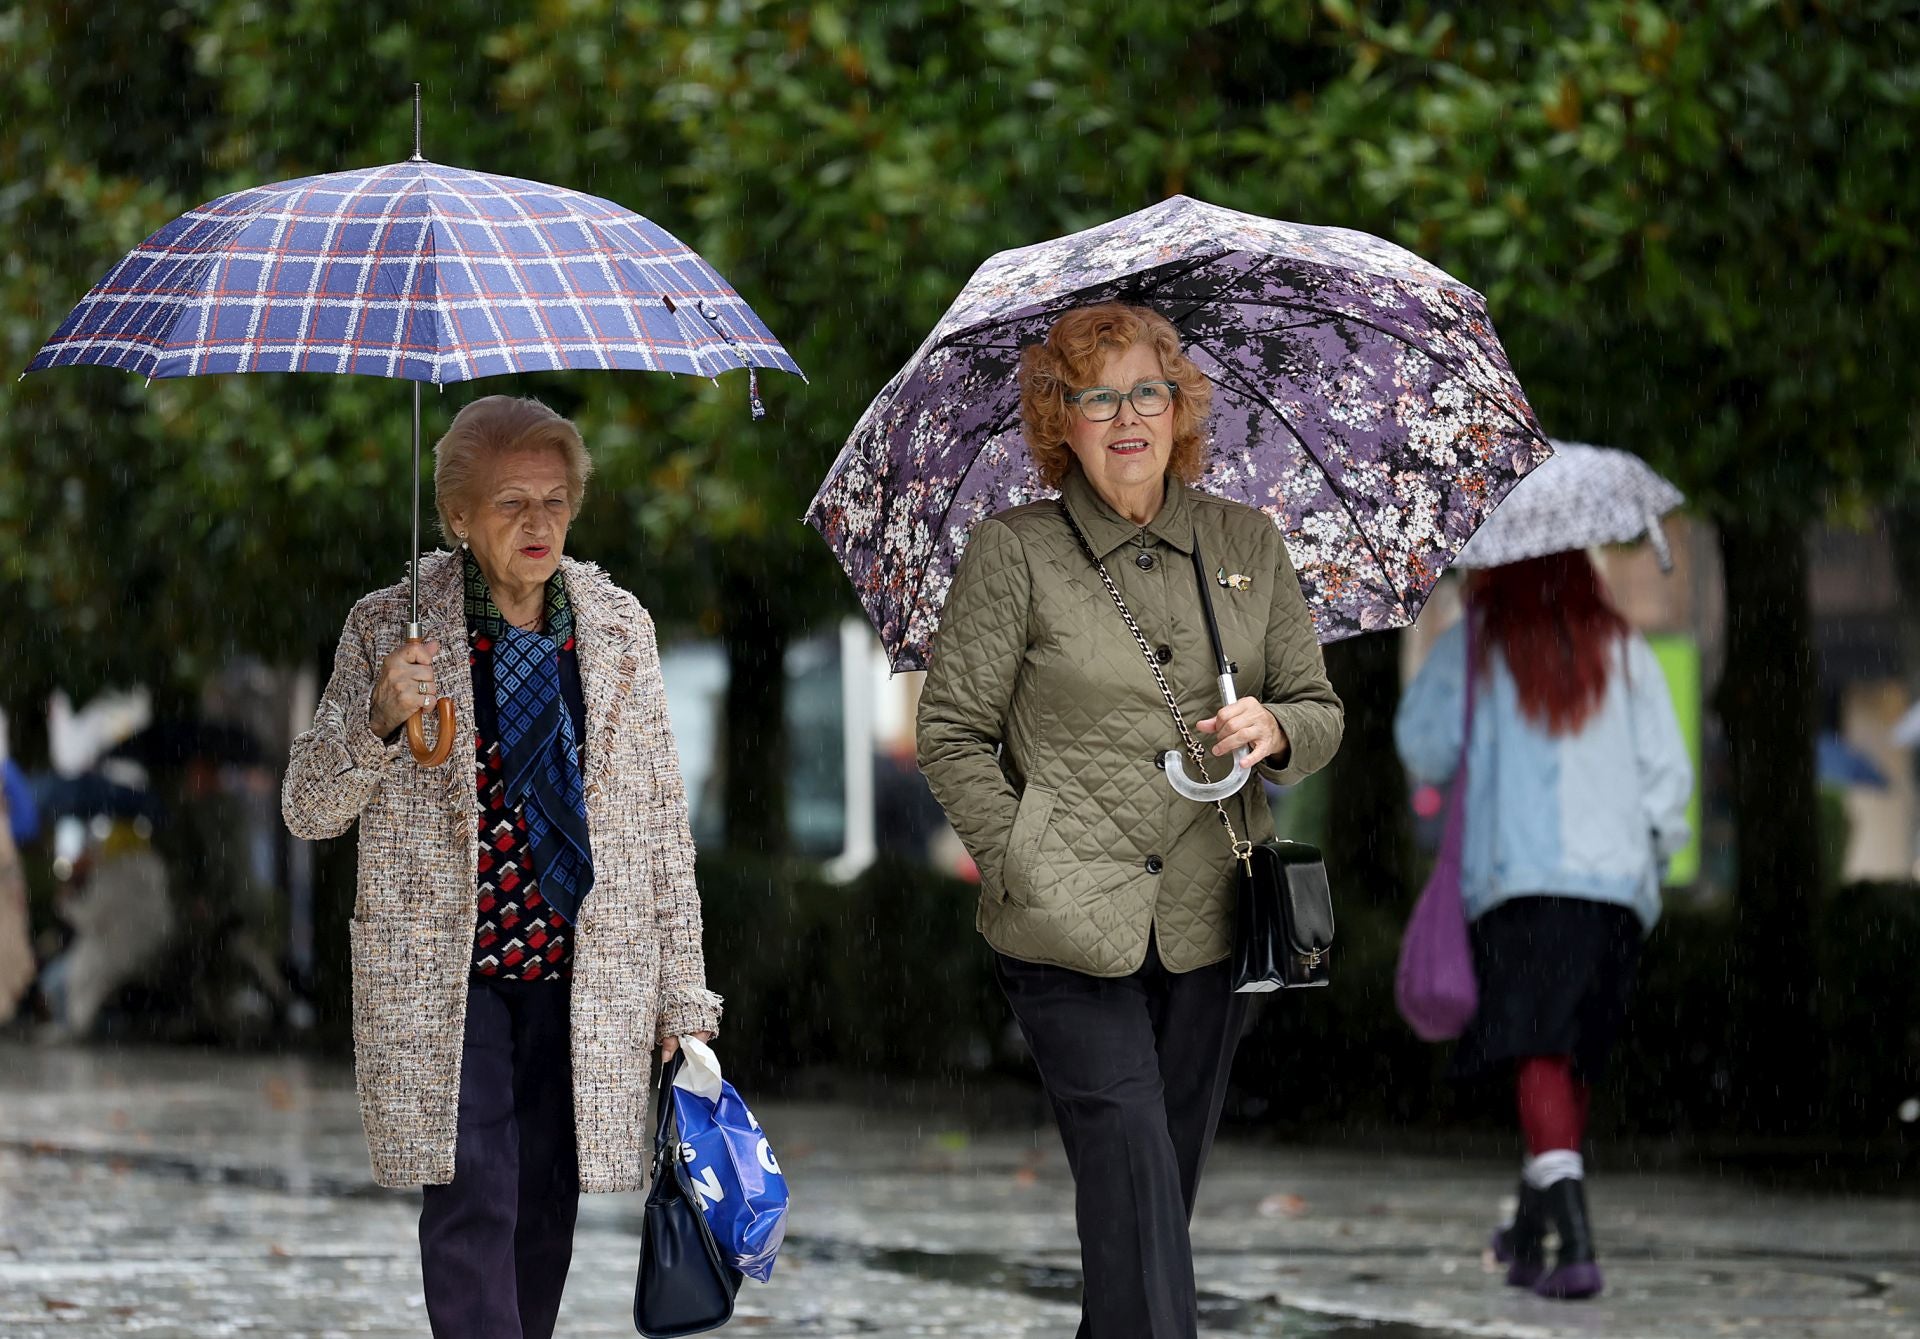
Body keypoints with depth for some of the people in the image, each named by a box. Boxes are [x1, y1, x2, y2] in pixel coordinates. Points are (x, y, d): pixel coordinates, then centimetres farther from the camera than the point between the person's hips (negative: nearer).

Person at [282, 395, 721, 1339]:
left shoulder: (619, 626, 9)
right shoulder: (391, 630, 0)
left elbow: (660, 816, 13)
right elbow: (308, 810, 0)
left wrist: (681, 993, 10)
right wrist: (380, 719, -19)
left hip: (586, 975, 3)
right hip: (442, 977, -3)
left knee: (546, 1210, 7)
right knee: (471, 1203, -13)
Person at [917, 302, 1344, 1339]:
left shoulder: (1247, 543, 10)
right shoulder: (1011, 555, -1)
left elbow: (1321, 710, 16)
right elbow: (951, 735, 1)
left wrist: (1275, 730, -7)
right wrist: (1019, 866, -6)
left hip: (1211, 928, 4)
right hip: (1069, 934, -4)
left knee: (1171, 1177, 10)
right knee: (1131, 1185, -13)